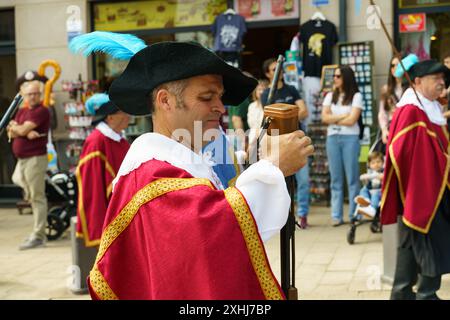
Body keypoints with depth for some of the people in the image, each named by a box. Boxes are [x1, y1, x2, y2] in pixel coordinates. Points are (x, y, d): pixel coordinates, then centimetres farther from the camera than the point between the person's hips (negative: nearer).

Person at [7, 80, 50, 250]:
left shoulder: (41, 111, -10)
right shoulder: (22, 111, 16)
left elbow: (23, 130, -18)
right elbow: (12, 134, 5)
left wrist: (14, 126, 3)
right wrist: (26, 132, -13)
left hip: (35, 158, -9)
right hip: (22, 159, 9)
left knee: (37, 197, -4)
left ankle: (38, 236, 0)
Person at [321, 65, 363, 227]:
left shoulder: (356, 96, 2)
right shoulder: (330, 96, 14)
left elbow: (351, 120, -8)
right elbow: (324, 118, 3)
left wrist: (333, 119, 0)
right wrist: (343, 116, -4)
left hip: (350, 138, -4)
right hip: (332, 138, 4)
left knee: (352, 177, -2)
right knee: (335, 178, 3)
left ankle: (354, 215, 3)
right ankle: (336, 215, 4)